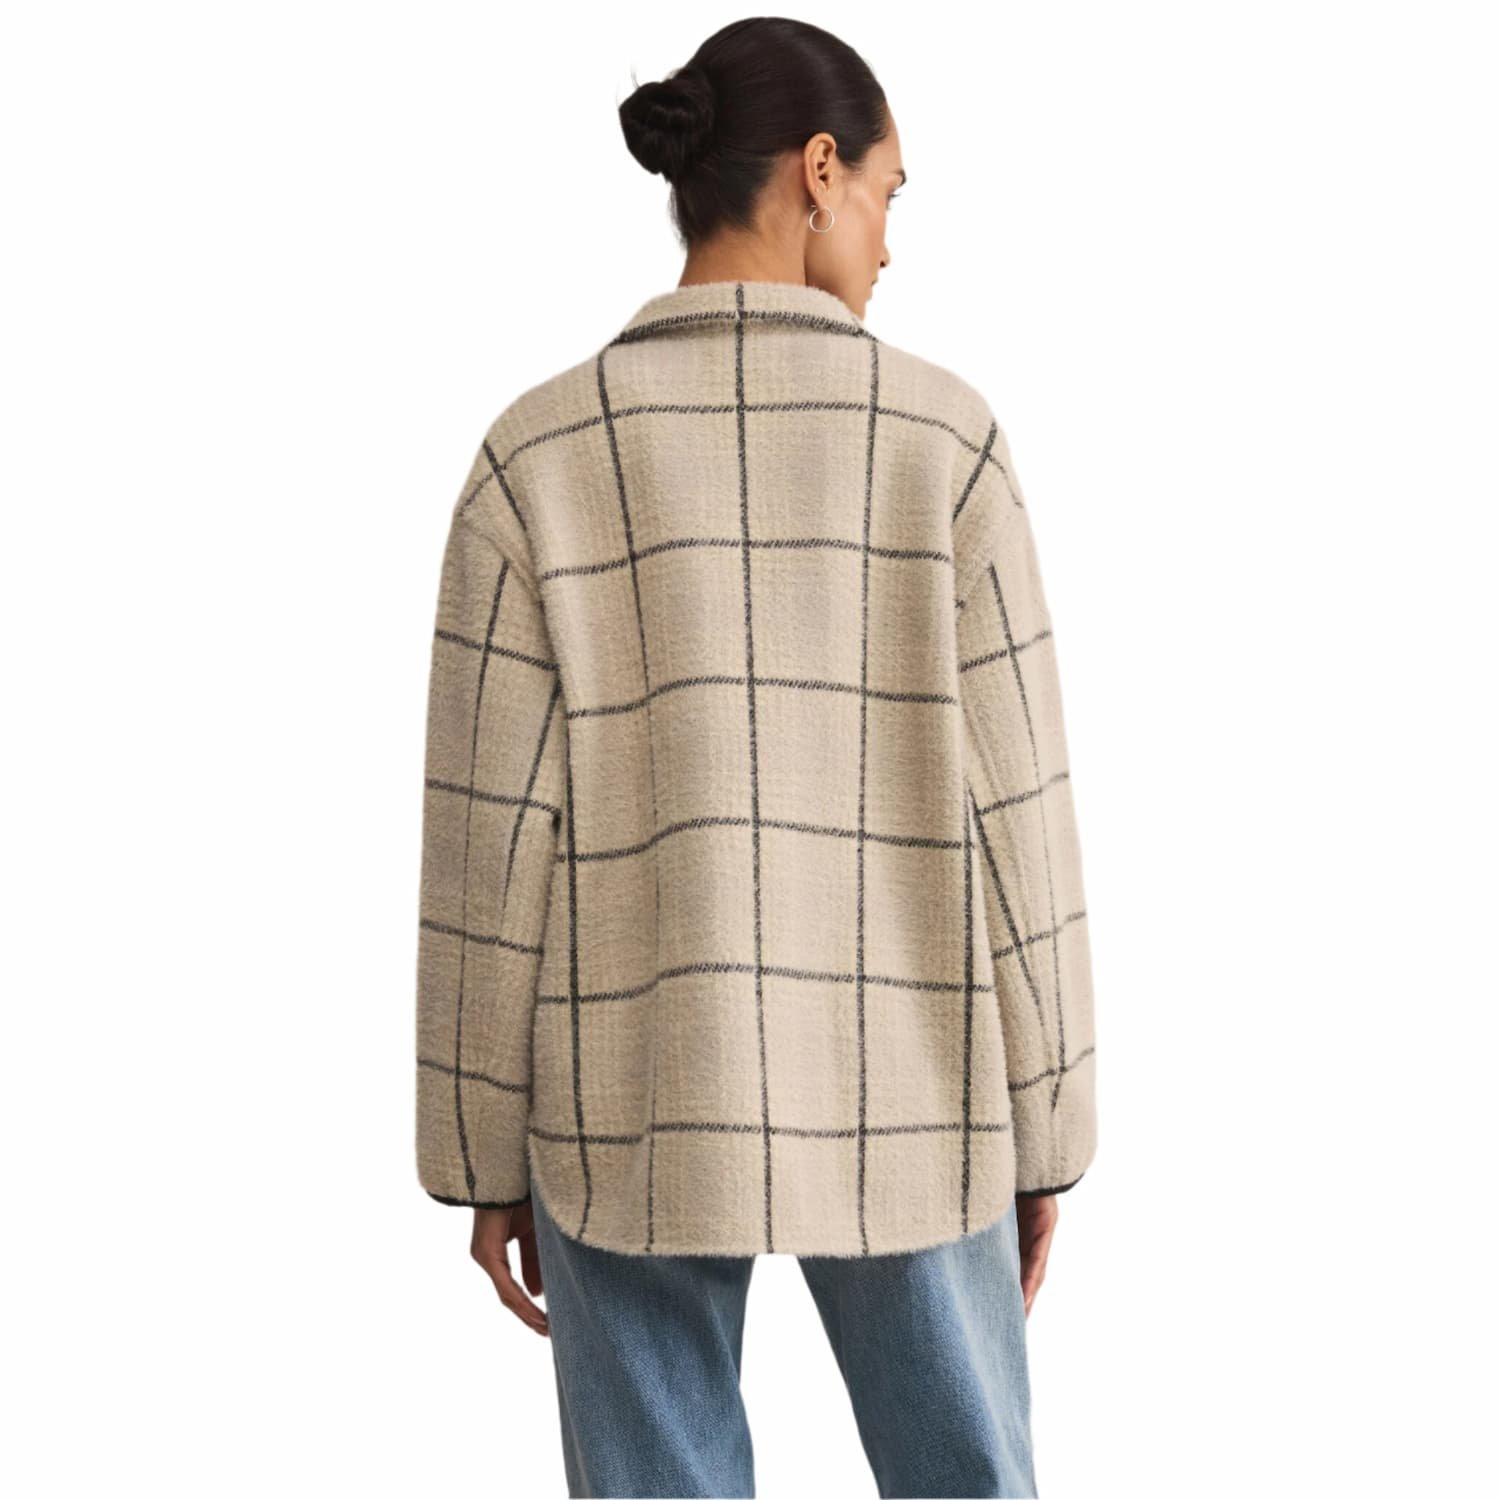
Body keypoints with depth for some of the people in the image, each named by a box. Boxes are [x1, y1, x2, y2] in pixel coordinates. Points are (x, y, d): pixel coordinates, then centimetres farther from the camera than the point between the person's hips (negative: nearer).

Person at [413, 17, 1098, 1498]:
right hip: (898, 1107, 0)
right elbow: (1012, 821, -6)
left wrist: (487, 1153, 5)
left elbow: (490, 839, -6)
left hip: (636, 1101, 1)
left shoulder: (538, 456, -6)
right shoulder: (945, 442, -8)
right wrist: (1038, 1132, 5)